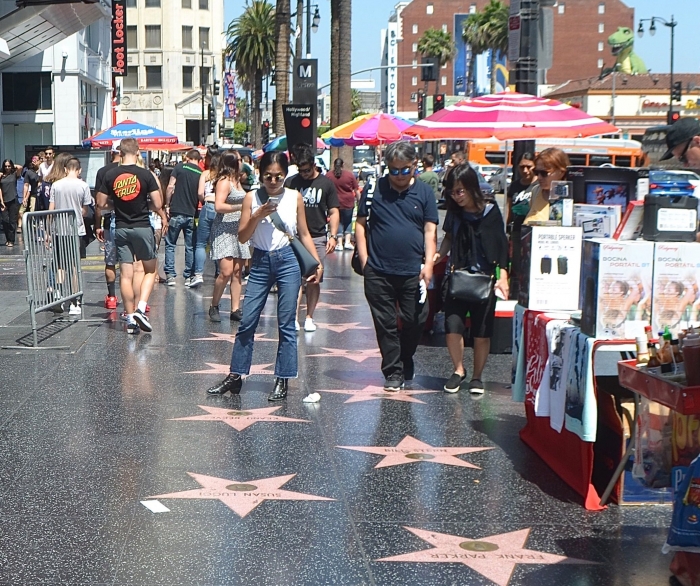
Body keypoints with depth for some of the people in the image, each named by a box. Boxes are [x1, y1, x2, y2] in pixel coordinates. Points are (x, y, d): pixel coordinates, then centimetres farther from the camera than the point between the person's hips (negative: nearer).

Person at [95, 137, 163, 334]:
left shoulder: (110, 175, -1)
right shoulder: (146, 175, -8)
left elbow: (100, 204, 2)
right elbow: (157, 205, -8)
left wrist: (99, 226, 17)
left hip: (121, 229, 2)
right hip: (142, 227, -2)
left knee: (126, 274, 6)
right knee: (150, 270, 12)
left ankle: (130, 318, 7)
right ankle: (141, 309, -5)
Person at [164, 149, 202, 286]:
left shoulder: (180, 167, -1)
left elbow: (170, 187, -8)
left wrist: (167, 205, -1)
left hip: (176, 213, -2)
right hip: (192, 214, 2)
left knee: (170, 244, 7)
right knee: (190, 246, 9)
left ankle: (170, 275, 1)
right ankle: (189, 277, 10)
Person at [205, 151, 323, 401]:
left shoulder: (295, 197, 2)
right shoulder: (252, 198, 1)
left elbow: (304, 234, 9)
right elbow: (242, 237, -1)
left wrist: (317, 262, 1)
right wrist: (257, 216, -17)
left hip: (288, 261, -1)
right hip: (260, 262, 1)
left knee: (286, 324, 2)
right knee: (247, 322, 3)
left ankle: (282, 380, 10)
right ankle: (235, 376, 12)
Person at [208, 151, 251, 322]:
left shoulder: (236, 181, 17)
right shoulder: (224, 182, -10)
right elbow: (219, 206, -22)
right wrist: (241, 207, -22)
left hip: (238, 230, 9)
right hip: (224, 230, -9)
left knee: (237, 271, 4)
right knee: (226, 271, -14)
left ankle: (235, 310, 5)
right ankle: (214, 307, 2)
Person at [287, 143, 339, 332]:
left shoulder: (326, 183, 2)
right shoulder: (291, 182, 3)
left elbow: (333, 212, 4)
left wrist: (333, 236, -5)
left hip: (318, 238, 0)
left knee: (314, 280, 5)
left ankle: (309, 317, 16)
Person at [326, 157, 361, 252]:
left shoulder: (328, 175, -2)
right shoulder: (350, 174, -2)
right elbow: (356, 190, 2)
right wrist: (358, 200, 13)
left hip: (335, 202, 0)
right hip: (348, 202, 0)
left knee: (338, 222, 9)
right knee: (348, 222, 14)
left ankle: (339, 244, 5)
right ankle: (347, 241, 3)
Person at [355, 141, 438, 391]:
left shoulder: (424, 193, 6)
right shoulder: (373, 189, 4)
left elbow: (430, 231, 3)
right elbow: (360, 224, 6)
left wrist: (428, 264, -8)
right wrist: (364, 259, -2)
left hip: (413, 272, 1)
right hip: (378, 272, 0)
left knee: (415, 321, 4)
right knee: (385, 324, 4)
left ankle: (405, 362, 28)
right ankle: (393, 373, 13)